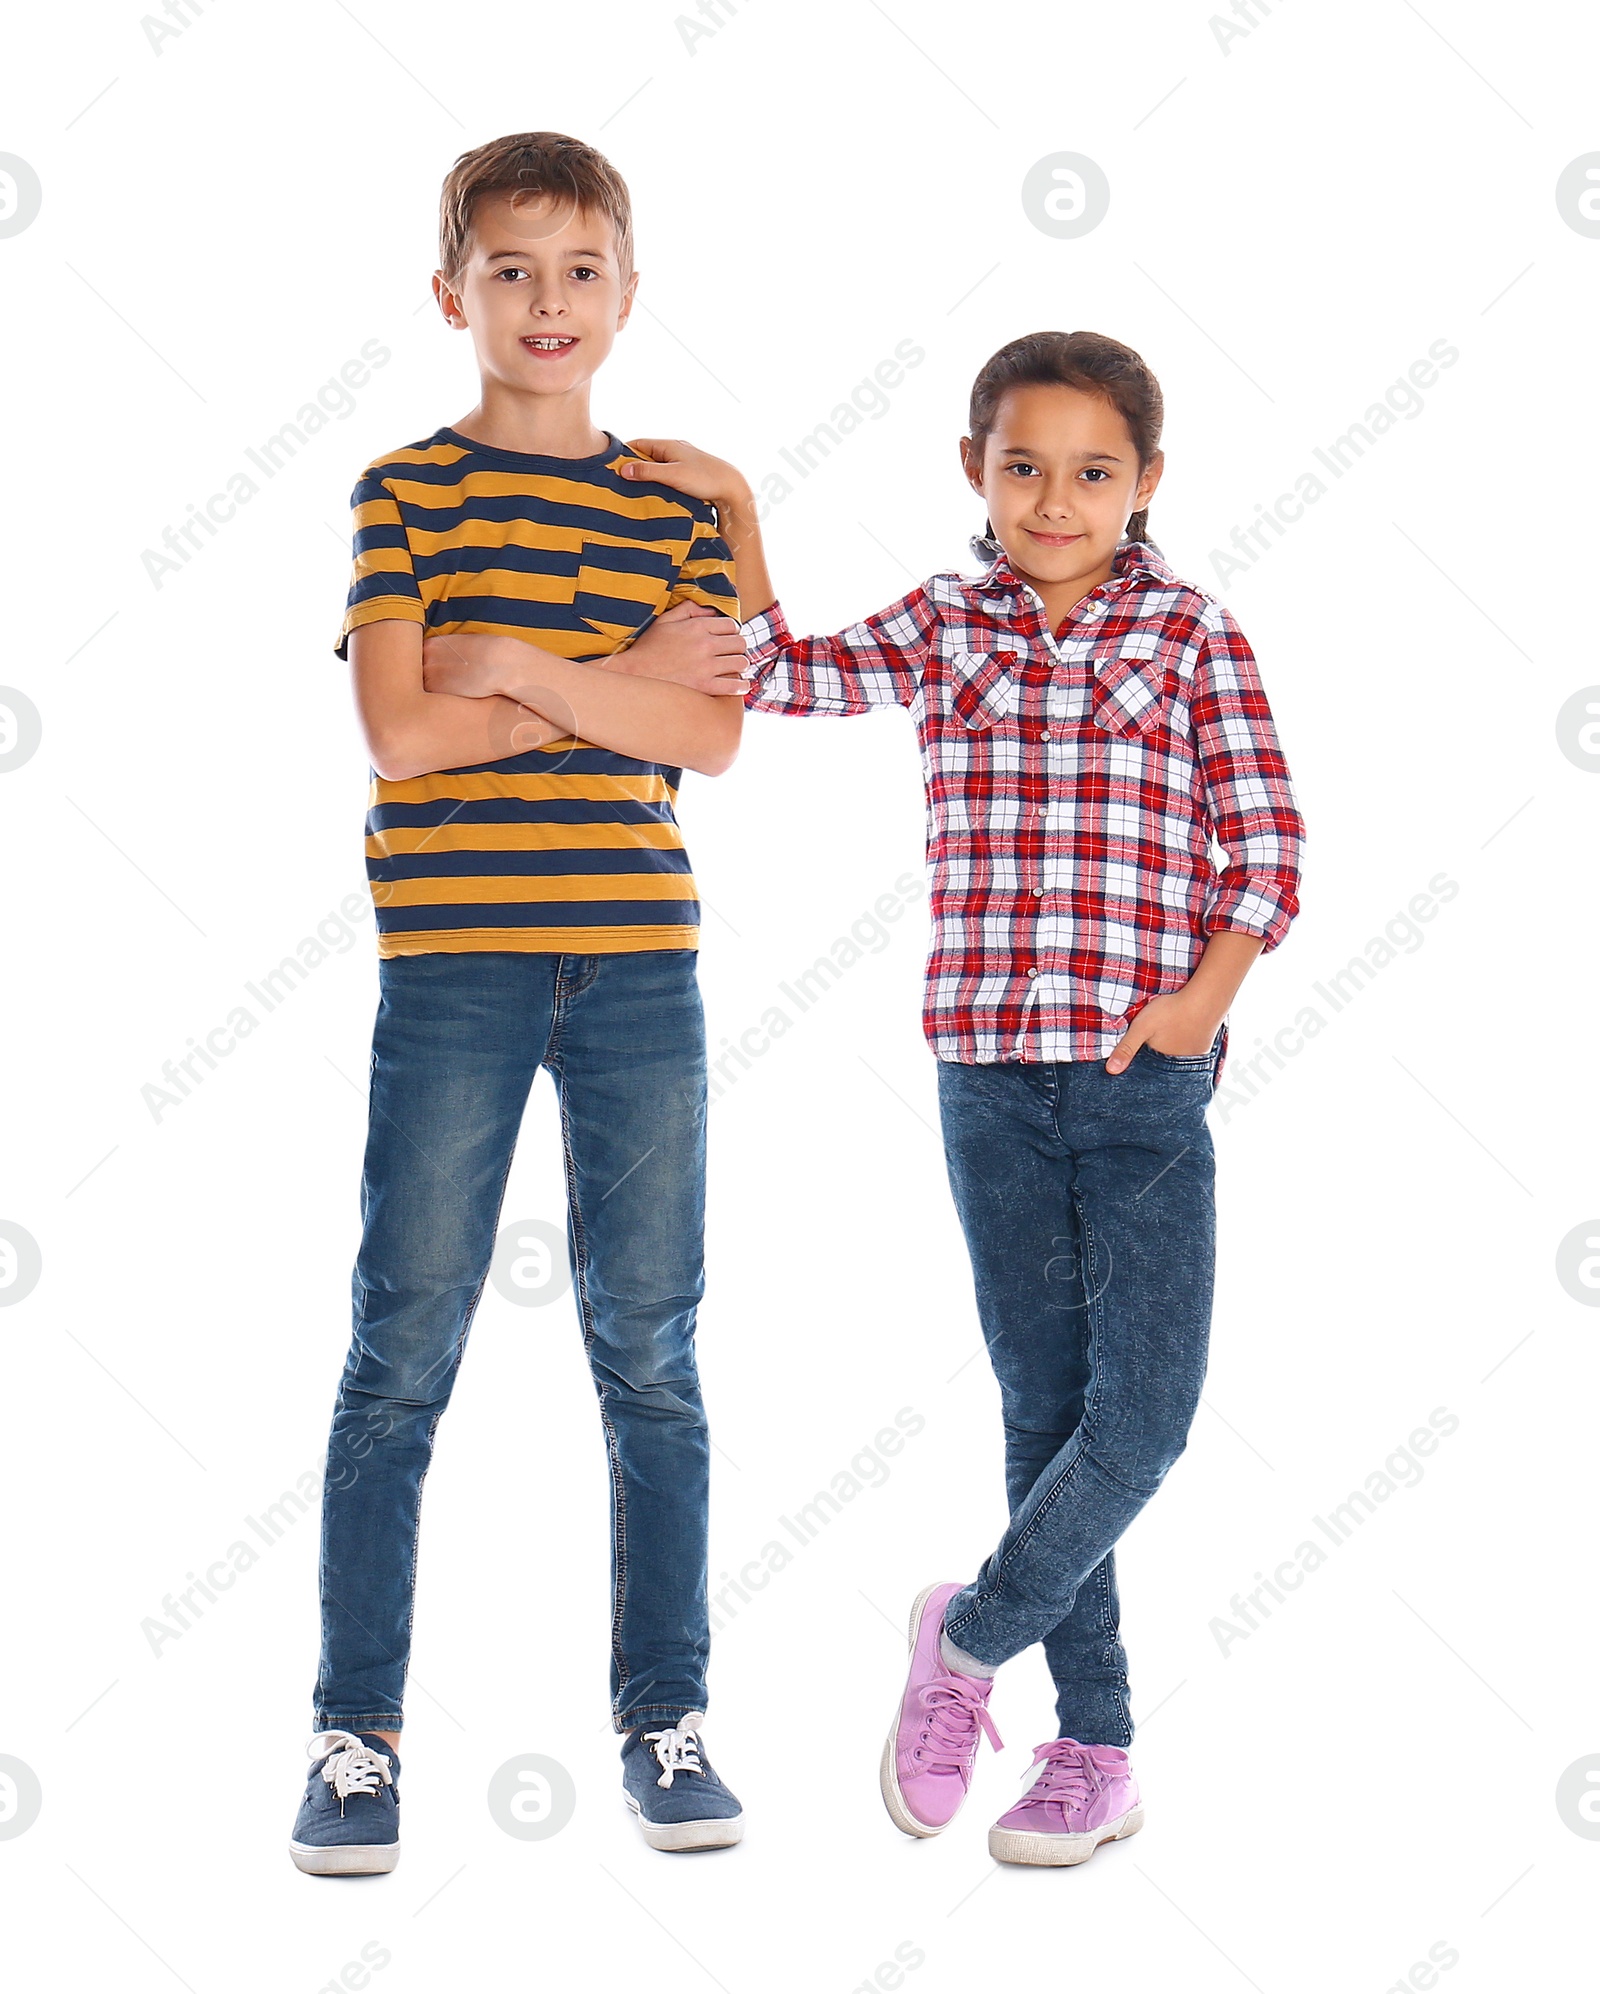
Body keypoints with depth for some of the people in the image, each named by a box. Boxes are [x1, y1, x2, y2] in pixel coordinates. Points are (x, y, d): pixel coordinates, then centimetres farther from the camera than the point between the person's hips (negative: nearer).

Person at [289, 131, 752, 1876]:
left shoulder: (676, 505, 10)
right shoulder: (408, 488, 2)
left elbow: (713, 737, -4)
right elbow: (402, 729, -10)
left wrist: (516, 669, -11)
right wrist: (622, 681, -7)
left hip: (639, 960, 3)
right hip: (455, 962, -2)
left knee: (652, 1355, 7)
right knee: (401, 1357, 1)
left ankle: (663, 1715, 18)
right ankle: (355, 1732, 10)